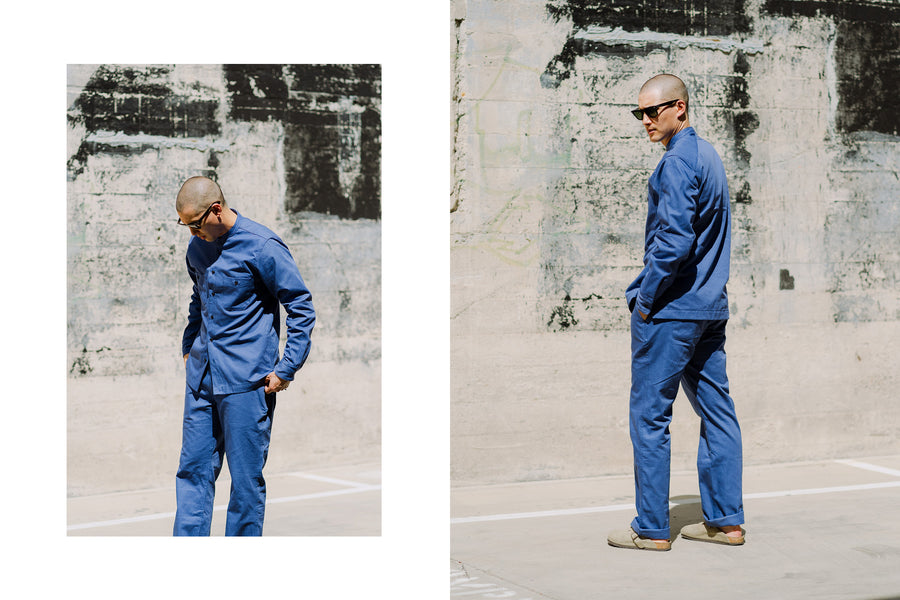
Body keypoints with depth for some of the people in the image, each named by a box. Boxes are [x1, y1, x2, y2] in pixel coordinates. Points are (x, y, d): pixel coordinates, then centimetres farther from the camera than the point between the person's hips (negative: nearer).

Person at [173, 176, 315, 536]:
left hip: (246, 381, -6)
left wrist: (286, 370, -10)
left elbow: (302, 309, -7)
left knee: (245, 475, -1)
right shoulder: (197, 247, 10)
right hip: (201, 376, 6)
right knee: (193, 467, 5)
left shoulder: (262, 247, -11)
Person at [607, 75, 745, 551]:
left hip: (671, 310, -10)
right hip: (711, 307, 10)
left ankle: (651, 528, 1)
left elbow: (675, 239, -23)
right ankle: (725, 520, 16)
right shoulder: (708, 156, 15)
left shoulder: (678, 162, -14)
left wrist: (645, 298, -14)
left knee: (649, 415, -3)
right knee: (716, 410, 11)